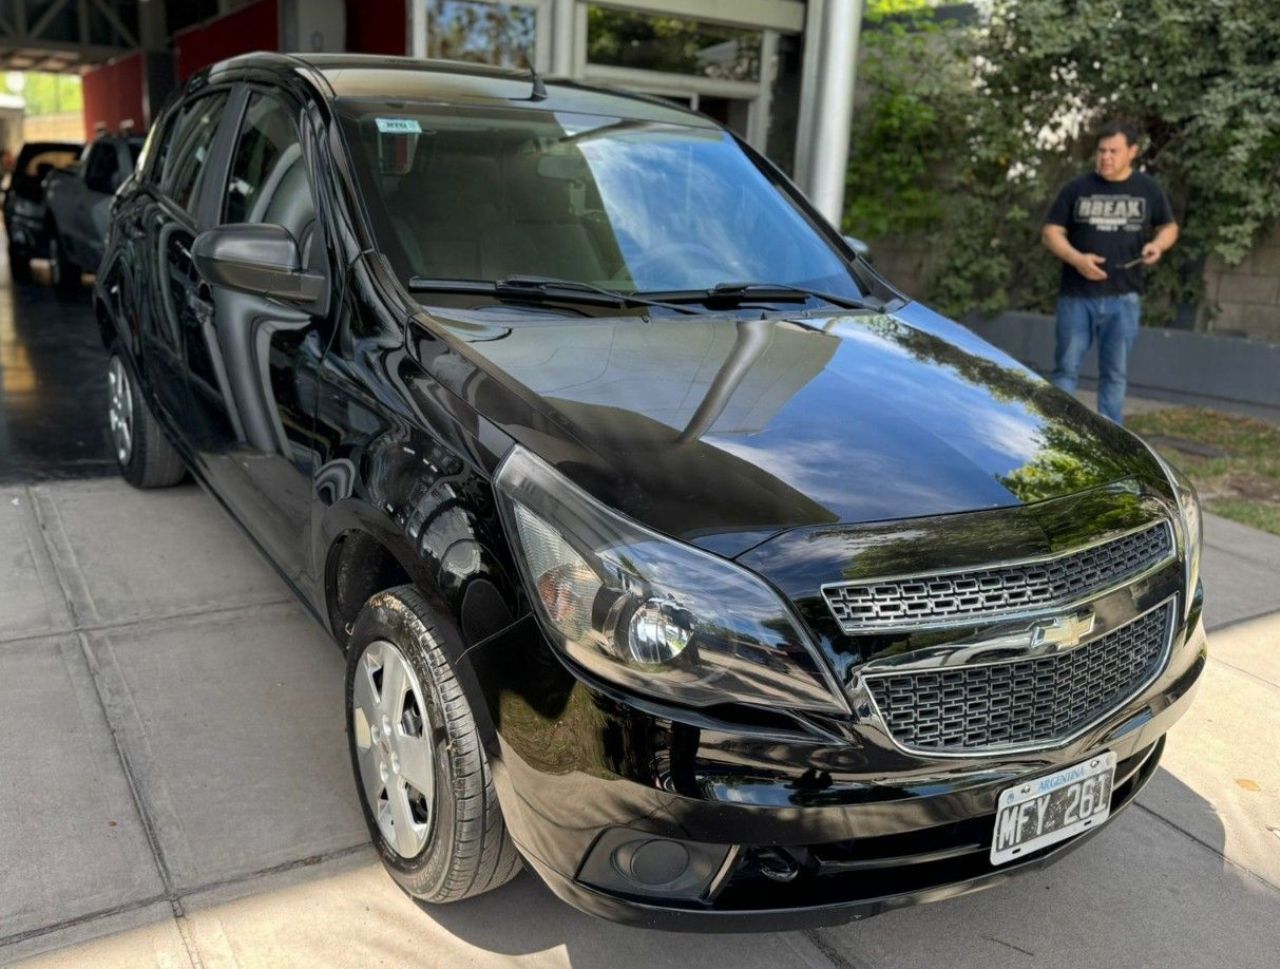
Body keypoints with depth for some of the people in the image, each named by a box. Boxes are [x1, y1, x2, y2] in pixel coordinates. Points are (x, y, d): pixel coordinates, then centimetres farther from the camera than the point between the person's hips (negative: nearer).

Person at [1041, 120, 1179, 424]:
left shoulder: (1148, 189, 8)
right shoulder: (1077, 188, 3)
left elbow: (1169, 227, 18)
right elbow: (1051, 232, 2)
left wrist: (1157, 244, -6)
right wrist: (1076, 259, -15)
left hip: (1124, 298, 1)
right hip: (1077, 296, -1)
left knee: (1115, 373, 6)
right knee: (1066, 368, 1)